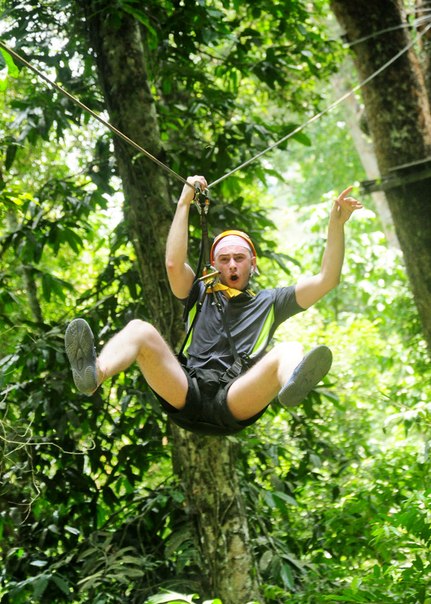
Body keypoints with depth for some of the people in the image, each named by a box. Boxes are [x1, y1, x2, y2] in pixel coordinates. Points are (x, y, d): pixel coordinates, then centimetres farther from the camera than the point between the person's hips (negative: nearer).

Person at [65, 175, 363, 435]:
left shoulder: (269, 302, 29)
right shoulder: (201, 294, 30)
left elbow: (326, 279, 21)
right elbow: (174, 263, 11)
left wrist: (337, 224, 11)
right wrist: (184, 203, 11)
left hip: (235, 401, -1)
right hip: (185, 393, 1)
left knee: (289, 351, -29)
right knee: (139, 329, -22)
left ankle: (293, 385, -70)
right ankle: (93, 374, -57)